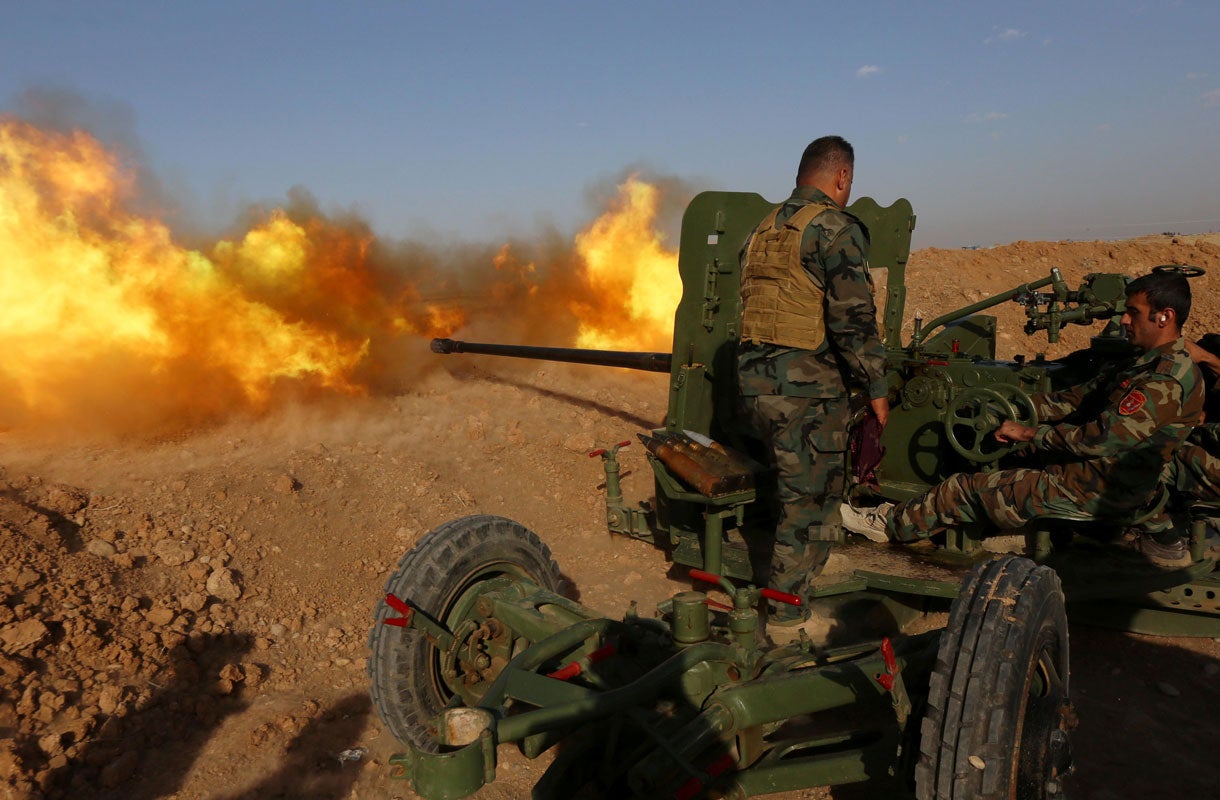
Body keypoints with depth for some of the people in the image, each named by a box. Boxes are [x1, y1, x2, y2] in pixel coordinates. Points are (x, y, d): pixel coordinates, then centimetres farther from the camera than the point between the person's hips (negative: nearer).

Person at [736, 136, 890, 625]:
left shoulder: (762, 230, 15)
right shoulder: (836, 229, -10)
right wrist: (876, 386, -7)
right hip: (806, 388, -8)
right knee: (809, 498, 5)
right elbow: (853, 319, -16)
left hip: (755, 381, 8)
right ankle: (787, 611, 15)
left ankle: (793, 580, 36)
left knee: (799, 486, 24)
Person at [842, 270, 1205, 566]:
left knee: (968, 488, -1)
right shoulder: (1146, 364, 12)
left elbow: (1102, 438, -26)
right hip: (1090, 473, 10)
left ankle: (892, 525, 16)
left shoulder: (1170, 379, -21)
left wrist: (1030, 433, -17)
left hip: (1098, 493, -10)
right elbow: (1080, 398, 15)